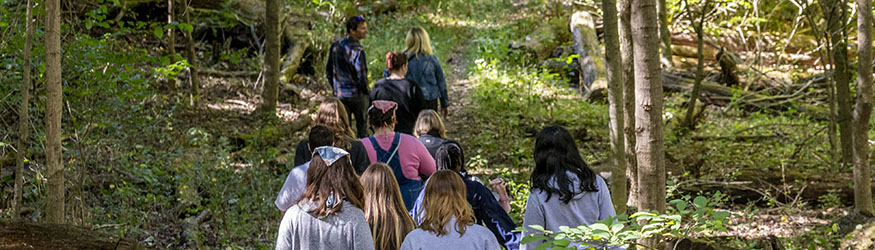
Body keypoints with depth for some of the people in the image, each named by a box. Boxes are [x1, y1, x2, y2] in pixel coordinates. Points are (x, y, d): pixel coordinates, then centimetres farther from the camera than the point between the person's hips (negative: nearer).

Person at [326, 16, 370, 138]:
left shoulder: (335, 46, 3)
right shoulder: (357, 50, -19)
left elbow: (328, 71, 11)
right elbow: (361, 76, -20)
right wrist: (366, 92, -3)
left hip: (339, 94, 6)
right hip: (357, 95, -6)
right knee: (362, 125, 8)